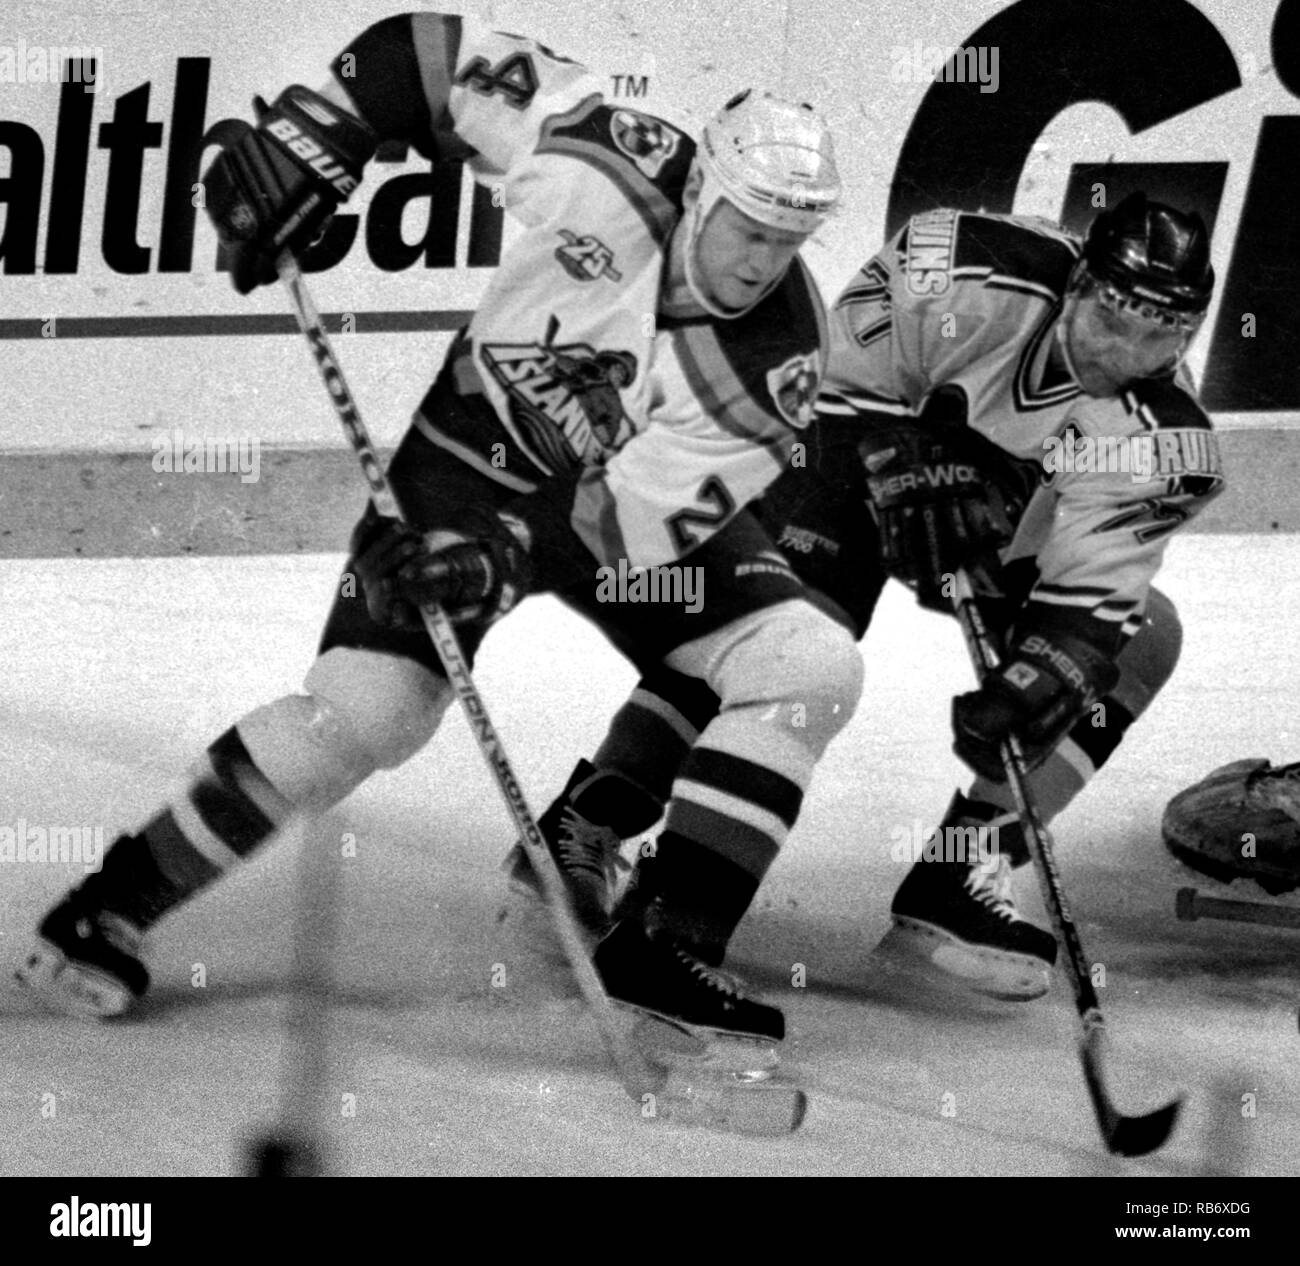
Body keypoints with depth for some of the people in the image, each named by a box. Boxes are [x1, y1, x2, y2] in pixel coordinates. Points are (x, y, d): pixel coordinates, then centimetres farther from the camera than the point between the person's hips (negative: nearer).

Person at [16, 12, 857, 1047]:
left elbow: (643, 506, -26)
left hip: (640, 502, 3)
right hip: (472, 461, -3)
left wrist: (511, 551, -39)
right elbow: (434, 52, -18)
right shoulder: (611, 176, -28)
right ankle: (110, 913, -6)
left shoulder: (782, 351, -23)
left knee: (812, 668, -13)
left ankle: (656, 944, -7)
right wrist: (305, 136, -26)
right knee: (362, 713, -21)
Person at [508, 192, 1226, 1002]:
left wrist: (1031, 689, -41)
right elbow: (853, 361, -18)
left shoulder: (1164, 436, -24)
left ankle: (958, 876, -10)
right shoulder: (981, 281, -32)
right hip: (855, 450, -4)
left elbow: (1091, 593, -26)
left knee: (1138, 638, -11)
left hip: (1004, 534, 4)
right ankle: (585, 825, -13)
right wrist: (909, 467, -27)